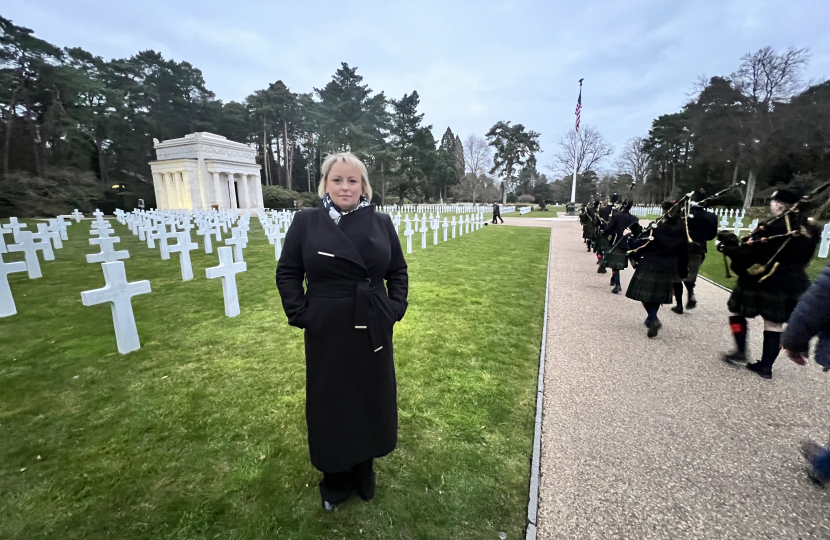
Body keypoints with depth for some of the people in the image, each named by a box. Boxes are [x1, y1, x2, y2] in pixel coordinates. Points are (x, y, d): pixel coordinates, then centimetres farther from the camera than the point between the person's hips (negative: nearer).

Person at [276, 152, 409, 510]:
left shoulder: (381, 222, 1)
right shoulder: (306, 222, -3)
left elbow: (398, 272, 6)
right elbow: (287, 273, 1)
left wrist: (395, 309, -3)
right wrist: (300, 315, -6)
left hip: (373, 331, 2)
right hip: (327, 333, -1)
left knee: (371, 397, 17)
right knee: (330, 402, 14)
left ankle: (364, 470, 43)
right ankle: (335, 477, 39)